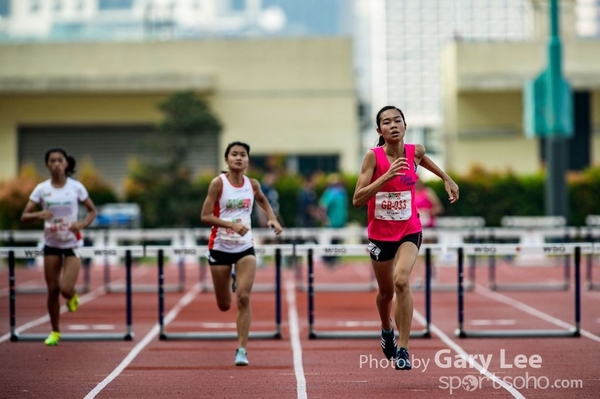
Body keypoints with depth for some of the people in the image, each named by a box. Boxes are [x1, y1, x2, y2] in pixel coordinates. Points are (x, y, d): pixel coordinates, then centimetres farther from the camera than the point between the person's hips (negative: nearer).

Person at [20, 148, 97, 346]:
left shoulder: (76, 187, -7)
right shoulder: (42, 189, -5)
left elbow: (92, 211, 4)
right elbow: (24, 216, -5)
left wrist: (82, 224, -16)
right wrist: (38, 215, -27)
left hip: (72, 243, -2)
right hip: (51, 244, 2)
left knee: (66, 289, -15)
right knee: (53, 290, 5)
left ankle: (72, 297, 24)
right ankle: (55, 332, 22)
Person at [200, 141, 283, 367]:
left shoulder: (252, 185, 1)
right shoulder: (218, 183, -11)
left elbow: (262, 200, 24)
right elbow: (205, 216, -15)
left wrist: (273, 219, 8)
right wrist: (232, 224, -27)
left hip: (245, 248, 2)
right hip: (220, 247, -2)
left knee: (243, 298, -14)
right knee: (224, 305, 9)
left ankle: (242, 349, -8)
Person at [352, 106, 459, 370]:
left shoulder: (415, 151, -7)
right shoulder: (373, 156, -16)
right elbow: (357, 200, -23)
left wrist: (447, 179, 24)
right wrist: (387, 176, -32)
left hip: (409, 231, 0)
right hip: (380, 234, 0)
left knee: (401, 280, -25)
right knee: (386, 291, 16)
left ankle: (403, 348, -18)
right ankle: (387, 330, 50)